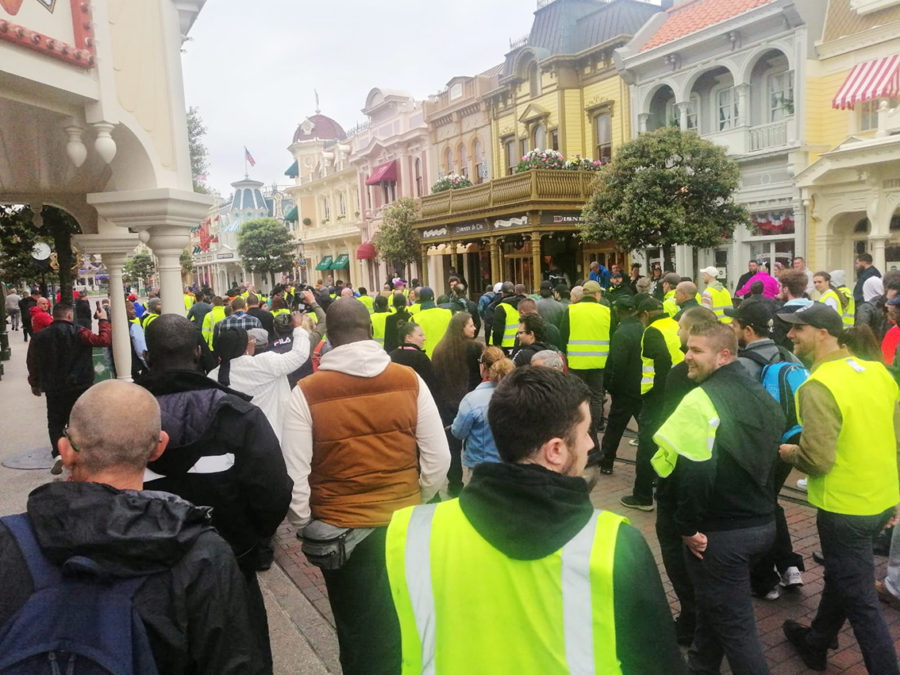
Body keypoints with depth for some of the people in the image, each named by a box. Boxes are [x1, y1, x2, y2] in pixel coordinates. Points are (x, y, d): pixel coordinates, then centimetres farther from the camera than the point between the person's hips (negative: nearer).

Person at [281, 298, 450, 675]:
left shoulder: (307, 392, -12)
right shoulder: (409, 381, -7)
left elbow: (294, 476, -11)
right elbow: (438, 459, -3)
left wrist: (304, 526, 6)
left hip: (340, 531, -2)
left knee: (362, 634, 18)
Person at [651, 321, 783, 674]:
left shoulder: (702, 399, -20)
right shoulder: (761, 395, 8)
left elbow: (692, 471, -26)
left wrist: (688, 526, -14)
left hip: (721, 532, -8)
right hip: (762, 523, 9)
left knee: (735, 625, 6)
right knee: (714, 607, 25)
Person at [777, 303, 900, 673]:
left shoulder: (818, 386, -23)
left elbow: (817, 459, -26)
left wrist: (789, 452, -5)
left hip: (846, 506, -9)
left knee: (860, 600, 7)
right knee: (841, 577, 25)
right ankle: (815, 643, 44)